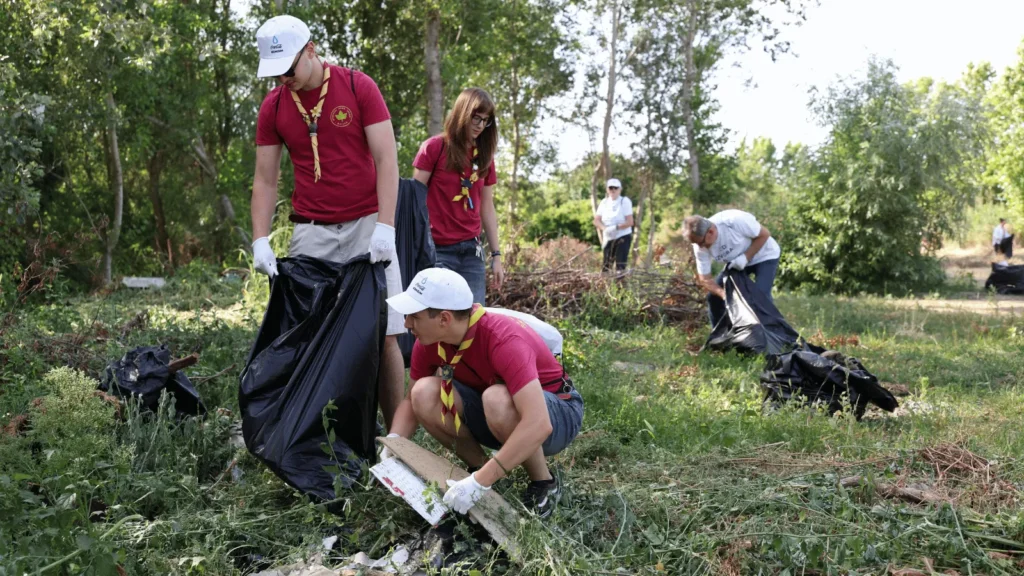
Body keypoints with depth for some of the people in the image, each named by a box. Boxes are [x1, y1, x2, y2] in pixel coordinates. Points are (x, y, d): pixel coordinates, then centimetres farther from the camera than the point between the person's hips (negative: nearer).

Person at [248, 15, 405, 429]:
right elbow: (265, 180, 6)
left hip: (367, 224, -3)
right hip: (310, 231, 3)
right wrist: (260, 241, -5)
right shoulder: (272, 107, 4)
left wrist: (385, 227, -16)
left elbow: (386, 160, -8)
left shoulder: (358, 87, -5)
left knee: (382, 334, -4)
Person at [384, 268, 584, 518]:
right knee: (425, 393, -19)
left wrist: (480, 483, -43)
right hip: (496, 417, 6)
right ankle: (478, 467, 3)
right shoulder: (429, 341, -14)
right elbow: (412, 399, 2)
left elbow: (538, 424, -42)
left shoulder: (504, 340, -34)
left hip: (557, 413, -5)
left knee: (497, 399, -38)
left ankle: (544, 484, -13)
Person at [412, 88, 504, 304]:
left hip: (471, 250, 5)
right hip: (438, 249, -5)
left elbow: (487, 208, 15)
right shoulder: (434, 147, -2)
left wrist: (496, 255, 11)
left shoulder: (484, 156, 13)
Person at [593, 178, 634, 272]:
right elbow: (596, 220, 2)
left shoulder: (625, 201, -6)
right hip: (608, 238, 5)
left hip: (623, 237, -5)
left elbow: (630, 222, -13)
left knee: (620, 265, -11)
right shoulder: (604, 202, 8)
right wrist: (604, 228, -18)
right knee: (605, 266, 5)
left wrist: (616, 227, -26)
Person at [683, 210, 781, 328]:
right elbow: (705, 279, -14)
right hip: (736, 262, 5)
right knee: (714, 296, 0)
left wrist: (745, 257, -31)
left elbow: (764, 234, -23)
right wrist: (723, 293, -33)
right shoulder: (700, 248, -21)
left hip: (764, 256, -5)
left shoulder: (735, 220, -38)